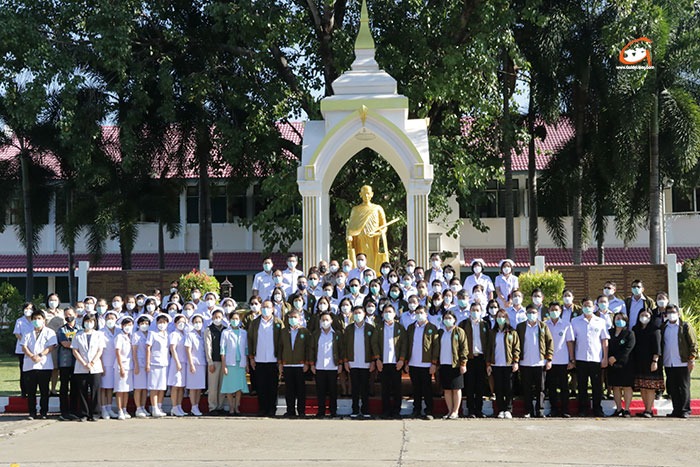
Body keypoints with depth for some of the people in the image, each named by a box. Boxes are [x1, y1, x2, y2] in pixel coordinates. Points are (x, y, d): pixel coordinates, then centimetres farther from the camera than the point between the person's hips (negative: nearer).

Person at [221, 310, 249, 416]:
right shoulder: (226, 333, 2)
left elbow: (246, 350, 15)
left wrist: (247, 364, 10)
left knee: (240, 386, 1)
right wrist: (223, 365, -7)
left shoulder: (244, 333, 11)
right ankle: (231, 408, 5)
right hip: (230, 363, -2)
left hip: (241, 363, 3)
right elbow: (223, 350, 0)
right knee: (230, 387, -3)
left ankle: (237, 407, 9)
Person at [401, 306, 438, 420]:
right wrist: (405, 362, 7)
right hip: (413, 364, 4)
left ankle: (429, 412, 3)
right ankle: (416, 411, 14)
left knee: (427, 389, -2)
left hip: (426, 365, -4)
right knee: (416, 389, 7)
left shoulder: (432, 328, 2)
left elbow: (436, 346, -1)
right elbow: (406, 345, 14)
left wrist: (434, 363, -8)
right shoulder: (411, 328, 14)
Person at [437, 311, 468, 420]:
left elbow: (464, 348, -3)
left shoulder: (459, 332, 0)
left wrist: (463, 364, -10)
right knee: (447, 389, 6)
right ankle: (450, 411, 13)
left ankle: (455, 411, 5)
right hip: (443, 365, 4)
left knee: (456, 389, 0)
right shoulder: (440, 333, 13)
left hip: (455, 365, -4)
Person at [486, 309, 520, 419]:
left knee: (509, 388, -2)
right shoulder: (492, 333, 12)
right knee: (498, 388, 1)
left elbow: (516, 348, 3)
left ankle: (508, 410, 2)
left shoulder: (512, 332, 5)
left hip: (508, 364, -2)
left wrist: (516, 361, -8)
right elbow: (488, 349, 12)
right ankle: (501, 410, 5)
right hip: (496, 365, 2)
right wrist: (488, 364, 5)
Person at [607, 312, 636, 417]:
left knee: (627, 387, -2)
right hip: (612, 365, 5)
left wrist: (615, 358, -15)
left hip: (625, 364, -5)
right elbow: (607, 347, 13)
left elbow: (628, 348, -11)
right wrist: (609, 358, -5)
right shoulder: (610, 332, 13)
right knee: (616, 387, 6)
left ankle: (627, 409, 1)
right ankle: (619, 409, 12)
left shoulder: (629, 333, -1)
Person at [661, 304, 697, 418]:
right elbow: (660, 344, 17)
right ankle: (676, 410, 12)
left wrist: (692, 359, -8)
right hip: (668, 364, 4)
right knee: (672, 389, 6)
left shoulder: (685, 327, 2)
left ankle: (685, 411, 2)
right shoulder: (663, 327, 13)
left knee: (684, 387, -2)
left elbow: (693, 343, 0)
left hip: (682, 363, -4)